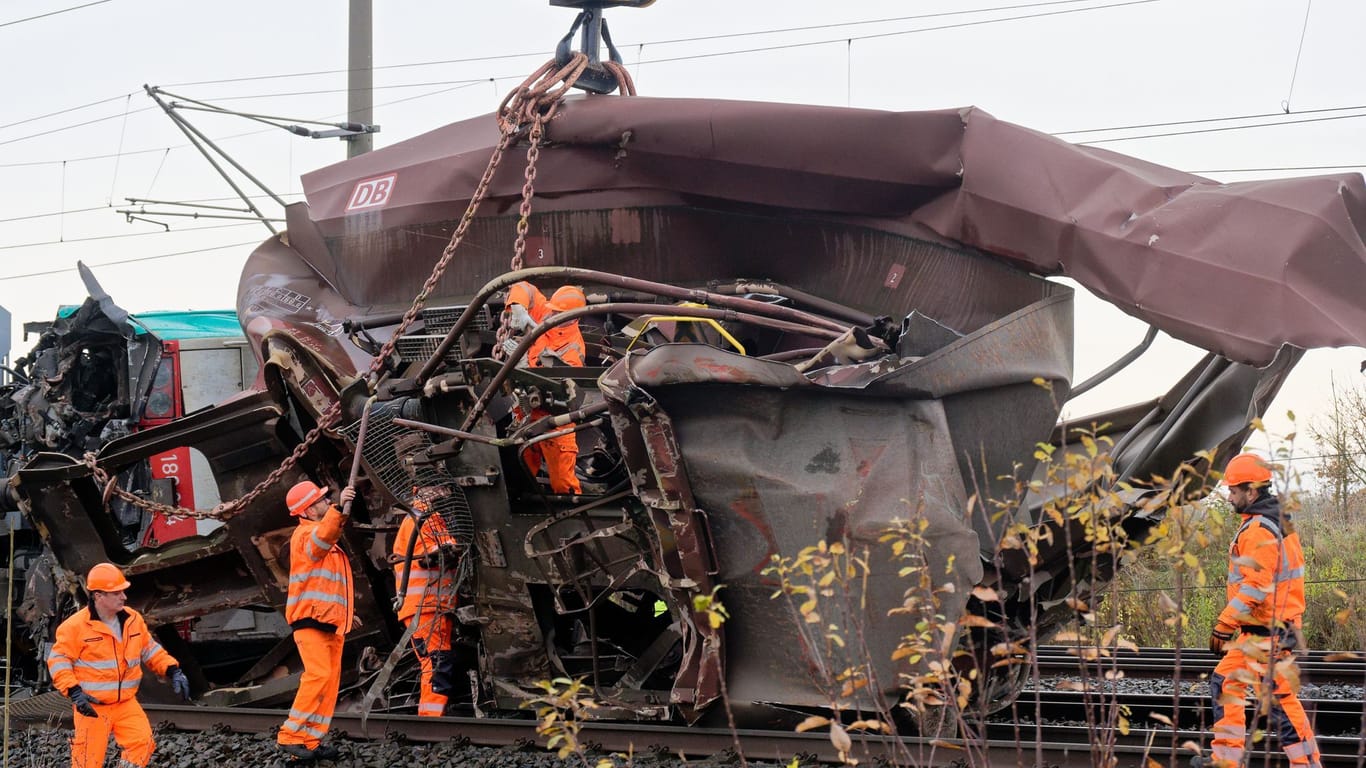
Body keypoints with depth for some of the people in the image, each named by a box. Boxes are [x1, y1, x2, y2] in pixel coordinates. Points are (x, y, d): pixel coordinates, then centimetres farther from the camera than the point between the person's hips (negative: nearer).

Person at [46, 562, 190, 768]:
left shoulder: (133, 619, 4)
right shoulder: (76, 626, -13)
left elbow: (150, 650, 15)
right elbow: (58, 660, -9)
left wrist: (173, 671, 1)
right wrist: (74, 692, -21)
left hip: (126, 702, 4)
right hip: (92, 706, -4)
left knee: (142, 744, -14)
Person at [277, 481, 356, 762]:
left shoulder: (326, 540, 24)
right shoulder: (305, 533, -7)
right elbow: (321, 539, -33)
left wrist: (345, 612, 32)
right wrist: (339, 509, -44)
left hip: (331, 622, 10)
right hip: (311, 619, -10)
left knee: (331, 680, 3)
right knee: (318, 675, -20)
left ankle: (312, 740, 3)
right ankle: (290, 736, -19)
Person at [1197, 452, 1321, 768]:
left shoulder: (1260, 531, -18)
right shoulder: (1278, 522, 15)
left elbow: (1256, 586, -24)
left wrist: (1223, 625, -20)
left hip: (1265, 631, -11)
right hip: (1277, 623, 11)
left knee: (1277, 696, -8)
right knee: (1225, 683, 14)